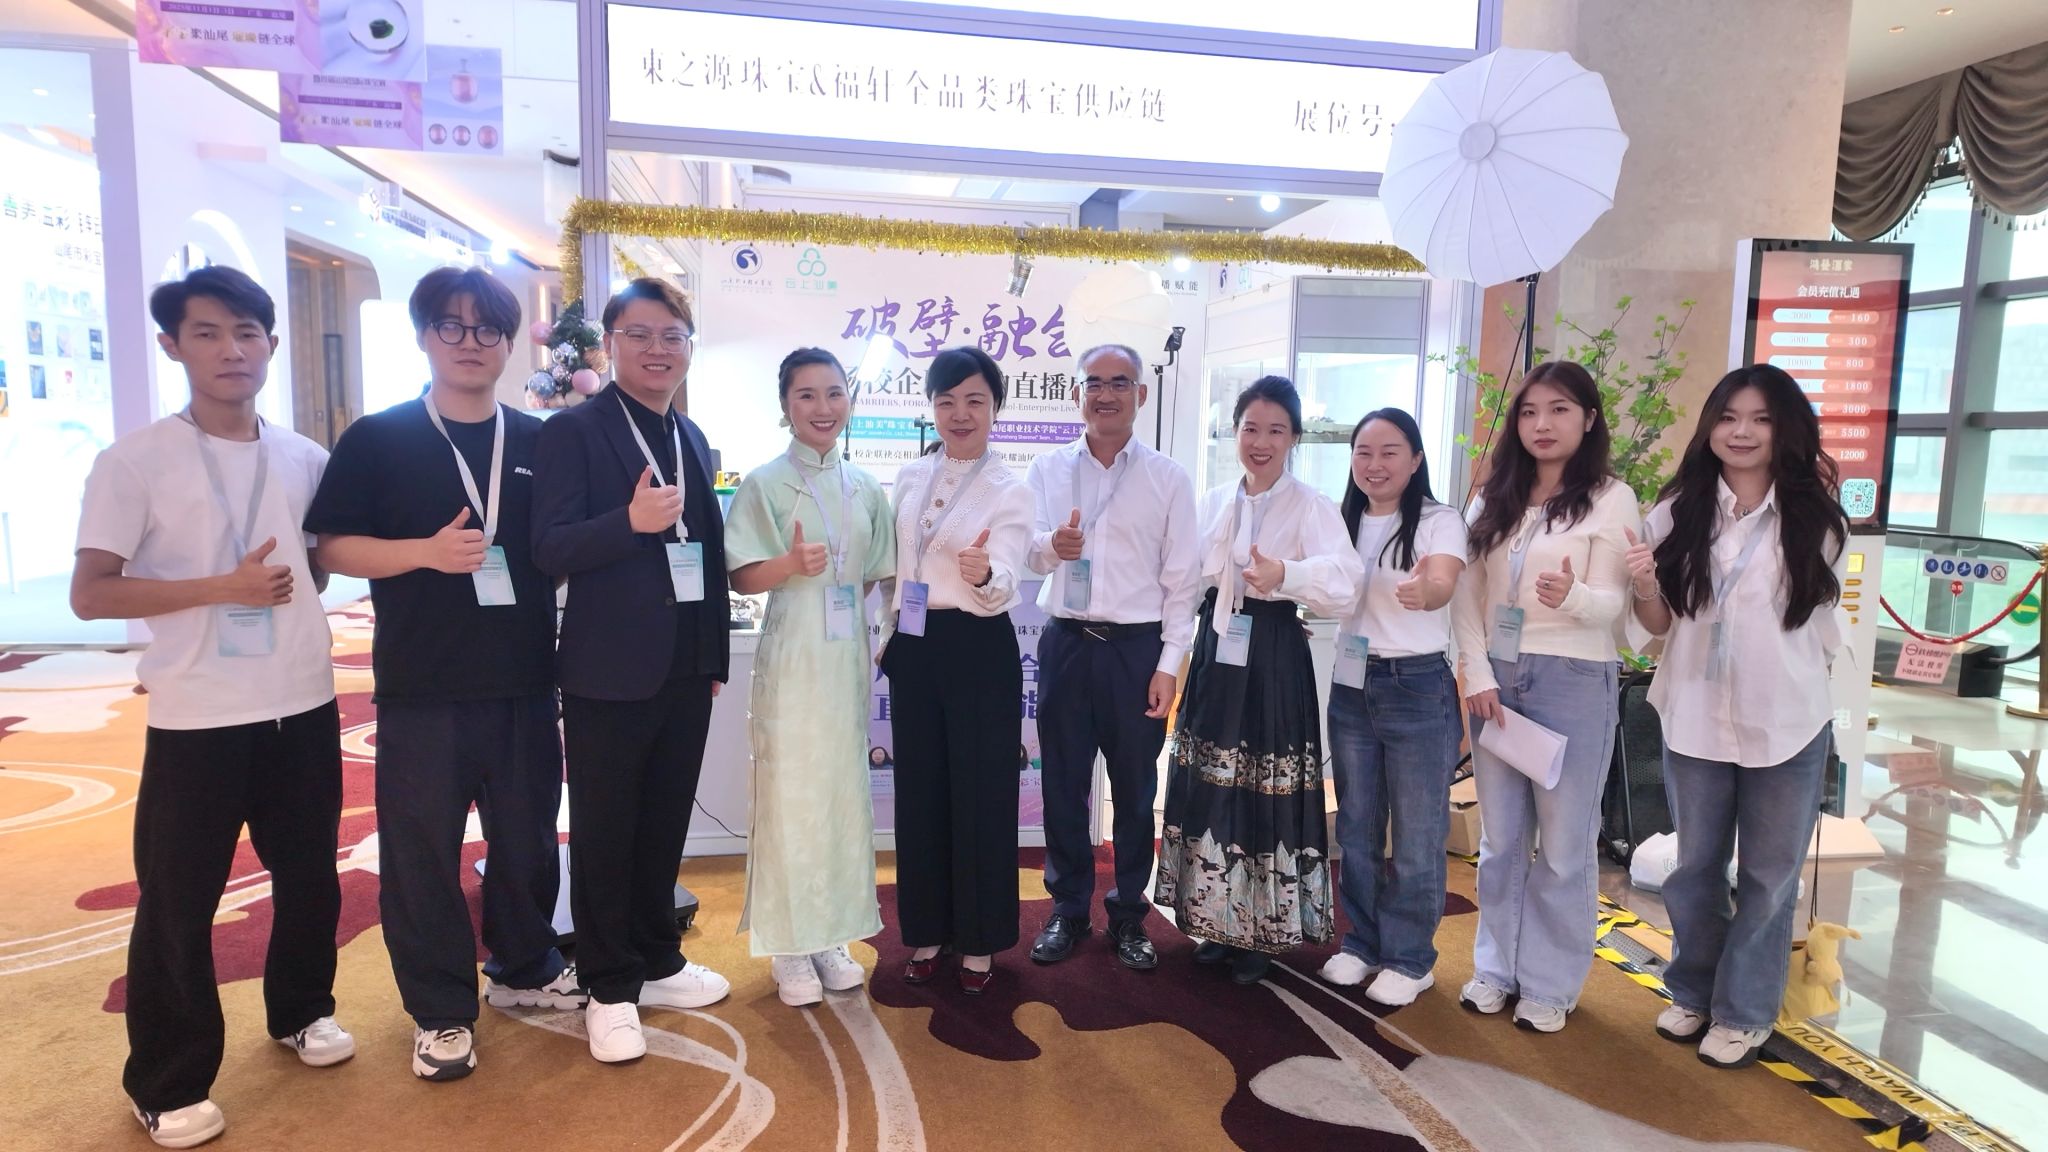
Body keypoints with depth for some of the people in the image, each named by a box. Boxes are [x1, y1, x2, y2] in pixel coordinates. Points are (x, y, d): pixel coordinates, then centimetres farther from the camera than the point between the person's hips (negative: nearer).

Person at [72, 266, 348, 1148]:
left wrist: (291, 589, -1)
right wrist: (221, 588, -20)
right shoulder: (134, 462, -8)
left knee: (309, 874, 17)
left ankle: (301, 1011, 39)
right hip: (195, 720, -4)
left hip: (303, 706, 4)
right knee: (177, 902, 6)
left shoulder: (306, 460, 3)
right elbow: (89, 594, -11)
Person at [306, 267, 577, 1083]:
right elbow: (331, 547, -4)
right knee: (421, 852, 6)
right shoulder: (377, 439, -1)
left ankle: (524, 968, 35)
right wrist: (426, 550, -21)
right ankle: (440, 1011, 23)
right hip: (421, 689, -2)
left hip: (524, 683, 3)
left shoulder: (538, 442, 7)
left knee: (528, 839, 14)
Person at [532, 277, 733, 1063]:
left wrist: (717, 656, 14)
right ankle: (609, 990, 24)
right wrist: (630, 521, -32)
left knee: (665, 827, 17)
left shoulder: (692, 439, 11)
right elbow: (549, 550, -15)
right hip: (610, 672, -6)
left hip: (687, 670, 6)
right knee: (604, 834, 8)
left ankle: (658, 964, 34)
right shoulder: (573, 430, -8)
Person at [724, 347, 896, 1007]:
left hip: (848, 657, 4)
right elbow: (742, 578, -7)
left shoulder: (866, 489, 9)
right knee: (791, 795, -1)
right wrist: (792, 566, -25)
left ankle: (832, 936, 23)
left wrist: (871, 640, 3)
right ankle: (790, 946, 14)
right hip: (791, 659, -4)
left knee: (844, 791, 9)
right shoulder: (765, 484, -4)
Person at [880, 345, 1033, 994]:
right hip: (913, 648, 5)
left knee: (981, 793, 4)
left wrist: (984, 574, -41)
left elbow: (1003, 588, -19)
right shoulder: (909, 479, 8)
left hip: (979, 651, -5)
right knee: (920, 790, 12)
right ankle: (928, 929, 29)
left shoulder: (1010, 490, -7)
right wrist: (886, 638, 13)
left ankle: (980, 942, 21)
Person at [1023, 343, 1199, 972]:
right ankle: (1068, 909, 28)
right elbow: (1023, 551, 1)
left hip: (1137, 647, -1)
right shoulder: (1047, 470, 6)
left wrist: (1169, 664, -6)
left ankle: (1128, 916, 27)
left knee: (1135, 789, 9)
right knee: (1063, 785, 10)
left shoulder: (1168, 479, 1)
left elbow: (1181, 579, 0)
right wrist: (1050, 546, -22)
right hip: (1065, 643, 2)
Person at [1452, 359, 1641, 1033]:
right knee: (1501, 838, 14)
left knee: (1563, 844, 6)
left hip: (1573, 681, -4)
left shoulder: (1611, 499, -4)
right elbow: (1467, 597, 6)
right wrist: (1478, 675, -5)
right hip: (1496, 677, 4)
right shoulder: (1494, 499, 8)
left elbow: (1612, 603, -12)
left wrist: (1571, 594, -33)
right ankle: (1497, 967, 29)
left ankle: (1550, 983, 21)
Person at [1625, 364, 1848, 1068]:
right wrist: (1645, 587, -17)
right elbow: (1659, 625, -3)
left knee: (1769, 874, 12)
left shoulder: (1816, 519, -4)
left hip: (1787, 723, 0)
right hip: (1695, 718, 1)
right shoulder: (1678, 513, -4)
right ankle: (1694, 991, 34)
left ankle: (1744, 1011, 28)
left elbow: (1827, 624, 9)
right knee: (1696, 867, 15)